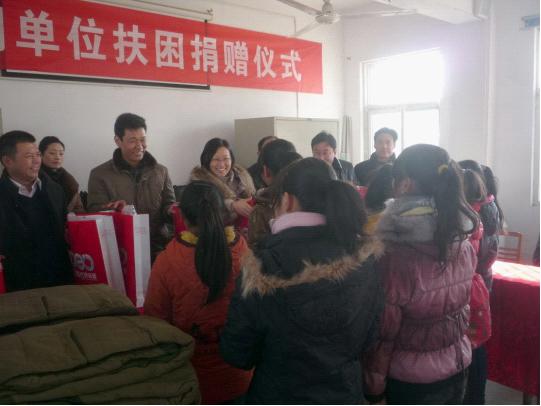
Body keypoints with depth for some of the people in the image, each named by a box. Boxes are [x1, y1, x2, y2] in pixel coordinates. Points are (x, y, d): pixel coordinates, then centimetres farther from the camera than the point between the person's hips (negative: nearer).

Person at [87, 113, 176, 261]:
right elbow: (95, 214, -1)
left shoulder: (161, 171, 12)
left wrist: (172, 211, -12)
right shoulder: (99, 174, 4)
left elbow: (168, 205, 12)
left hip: (158, 247, 3)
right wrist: (115, 211, -22)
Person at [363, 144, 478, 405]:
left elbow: (383, 332, -19)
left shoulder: (395, 258, -27)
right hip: (458, 366, 5)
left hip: (410, 379, -5)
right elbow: (460, 306, 6)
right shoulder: (464, 246, -9)